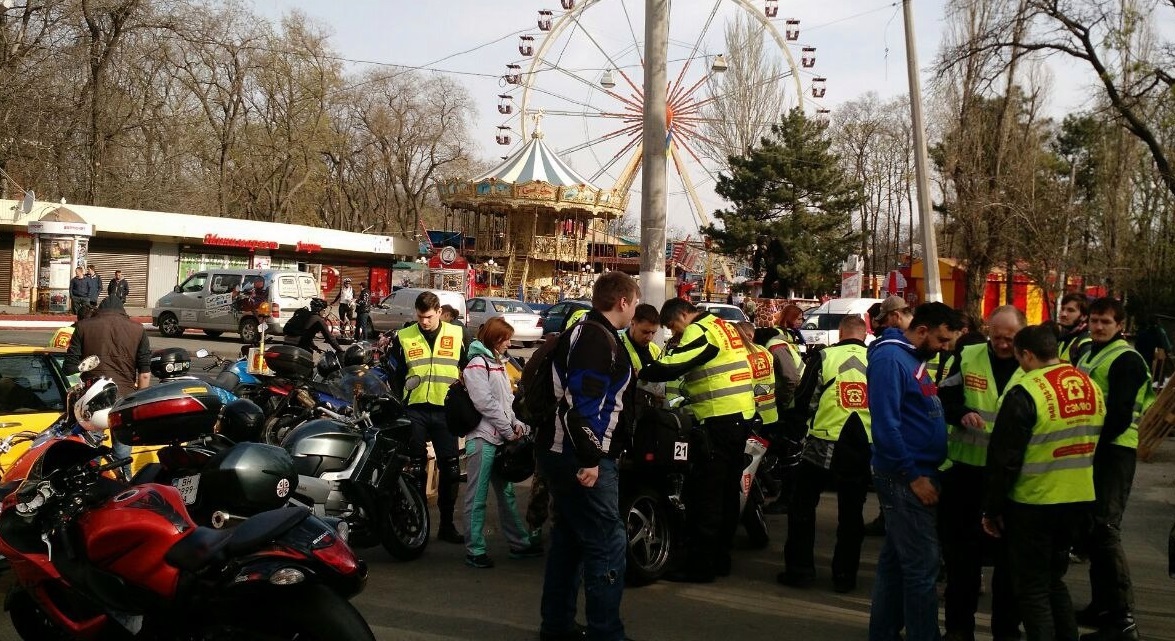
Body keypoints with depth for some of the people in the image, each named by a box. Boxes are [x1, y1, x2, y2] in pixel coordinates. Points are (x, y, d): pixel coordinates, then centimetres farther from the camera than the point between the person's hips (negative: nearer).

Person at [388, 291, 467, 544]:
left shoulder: (457, 336, 4)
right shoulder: (403, 338, 3)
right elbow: (393, 375, 8)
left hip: (446, 410, 1)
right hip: (414, 410, -1)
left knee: (450, 470, 3)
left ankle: (447, 524, 14)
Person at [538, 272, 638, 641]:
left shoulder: (583, 333, 16)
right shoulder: (599, 339, -16)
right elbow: (582, 403, -25)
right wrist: (590, 459, -25)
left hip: (565, 454, 11)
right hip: (581, 457, -11)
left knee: (570, 539, 17)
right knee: (608, 544, -7)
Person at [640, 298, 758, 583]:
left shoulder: (699, 331, -10)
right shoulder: (723, 327, 20)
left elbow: (671, 366, -19)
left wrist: (641, 373, -5)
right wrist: (689, 392, 16)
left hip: (720, 420, -10)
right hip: (742, 415, 10)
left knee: (704, 494, -7)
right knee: (727, 491, 14)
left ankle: (699, 565, -5)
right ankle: (720, 558, 21)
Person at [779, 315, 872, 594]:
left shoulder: (825, 356, -6)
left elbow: (804, 402, -3)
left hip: (824, 443, -2)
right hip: (862, 446, 2)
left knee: (803, 506, 12)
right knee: (851, 513, 12)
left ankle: (799, 569, 13)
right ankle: (845, 575, 16)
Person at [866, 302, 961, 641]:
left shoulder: (914, 359, 14)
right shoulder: (890, 358, -16)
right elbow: (885, 425, -22)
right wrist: (914, 476, -20)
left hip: (917, 473, 10)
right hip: (906, 478, -10)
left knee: (896, 561, 15)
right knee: (922, 565, -6)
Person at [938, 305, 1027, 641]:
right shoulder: (967, 357, 0)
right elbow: (943, 398, 2)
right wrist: (961, 414, -19)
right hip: (966, 468, 1)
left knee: (1008, 552, 10)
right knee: (961, 548, 12)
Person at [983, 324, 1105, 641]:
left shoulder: (1025, 393, -18)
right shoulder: (1091, 386, 2)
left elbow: (1004, 459, -16)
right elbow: (1094, 444, 13)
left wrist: (991, 509, -6)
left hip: (1033, 503, -7)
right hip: (1079, 499, 7)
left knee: (1032, 589, 6)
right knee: (1054, 579, 22)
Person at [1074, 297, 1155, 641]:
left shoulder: (1126, 360, -12)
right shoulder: (1088, 353, 17)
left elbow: (1121, 415, -20)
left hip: (1113, 451, -9)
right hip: (1092, 448, 9)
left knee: (1105, 529, -11)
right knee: (1092, 528, 13)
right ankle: (1102, 604, 23)